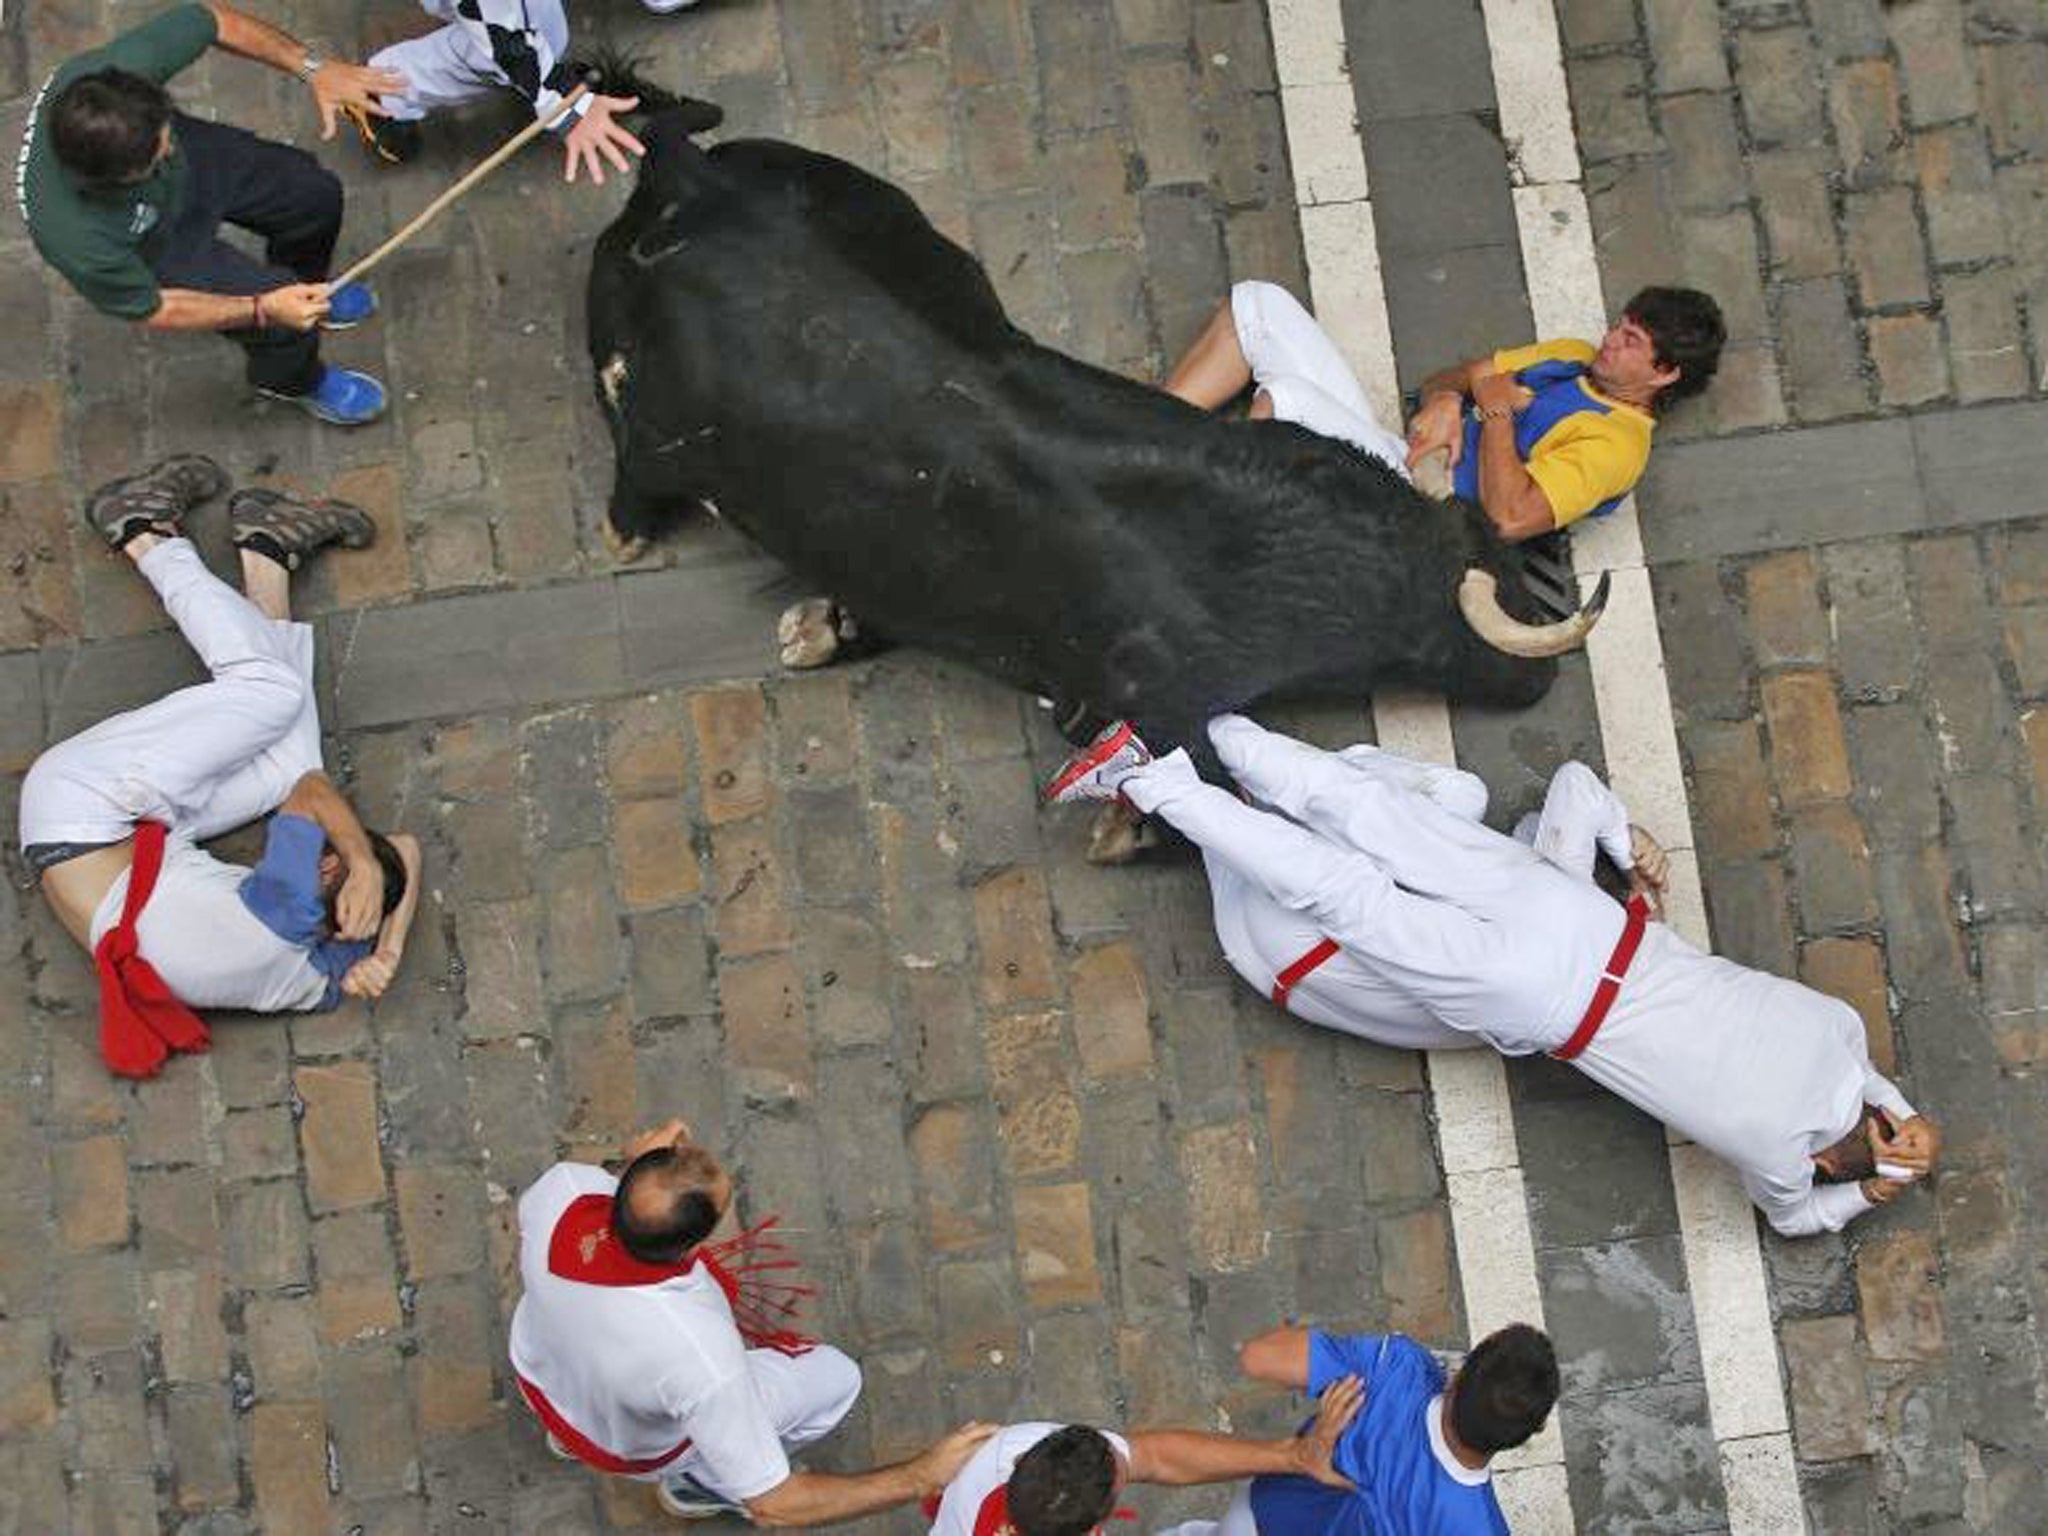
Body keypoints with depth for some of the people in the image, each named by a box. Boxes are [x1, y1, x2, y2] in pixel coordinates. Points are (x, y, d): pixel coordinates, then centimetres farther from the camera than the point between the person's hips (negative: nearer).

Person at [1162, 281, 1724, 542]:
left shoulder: (1618, 442, -10)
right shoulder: (1574, 357, 16)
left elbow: (1510, 516, -25)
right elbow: (1441, 380, 17)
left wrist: (1496, 408, -13)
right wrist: (1446, 403, -7)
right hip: (1388, 454, 9)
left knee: (1283, 399, -34)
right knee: (1258, 303, -2)